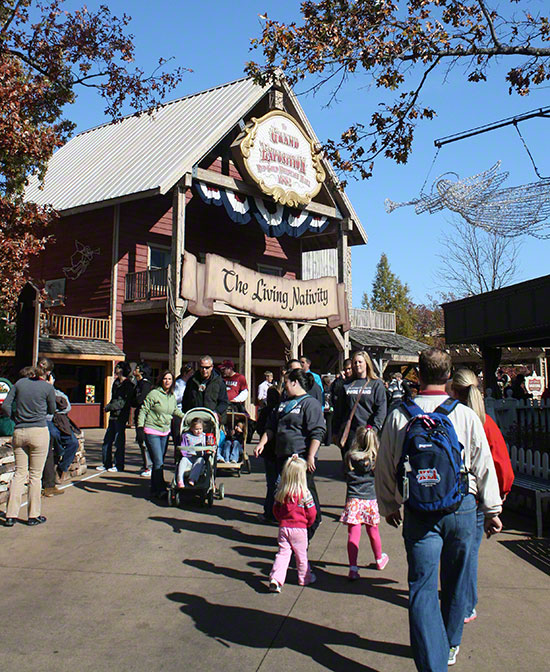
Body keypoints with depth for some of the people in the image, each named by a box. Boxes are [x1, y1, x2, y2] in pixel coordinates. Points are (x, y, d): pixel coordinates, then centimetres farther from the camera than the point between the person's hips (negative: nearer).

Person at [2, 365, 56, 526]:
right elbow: (51, 410, 11)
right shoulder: (48, 387, -1)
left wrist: (16, 419, 14)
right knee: (35, 475, 4)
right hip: (39, 432, -3)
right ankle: (33, 516, 11)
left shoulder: (20, 383, 8)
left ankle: (11, 515, 8)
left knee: (19, 473, 11)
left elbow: (5, 406, 3)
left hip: (19, 433, 3)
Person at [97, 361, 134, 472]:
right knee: (107, 440, 10)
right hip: (113, 415, 8)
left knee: (119, 441, -1)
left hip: (121, 416, -8)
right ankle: (107, 464, 19)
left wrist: (109, 407, -13)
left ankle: (119, 465, 8)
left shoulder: (128, 385, -11)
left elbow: (124, 402, -17)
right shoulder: (116, 382, 15)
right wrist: (109, 406, 2)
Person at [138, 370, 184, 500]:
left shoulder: (172, 396, 8)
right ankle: (161, 491, -6)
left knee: (158, 462, 11)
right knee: (158, 462, -11)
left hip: (165, 432, 6)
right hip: (152, 432, -6)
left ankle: (154, 490, 19)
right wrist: (140, 427, -13)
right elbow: (143, 410, -7)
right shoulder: (154, 394, -10)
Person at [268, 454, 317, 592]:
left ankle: (275, 578, -8)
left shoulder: (280, 492, -2)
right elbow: (311, 513, -7)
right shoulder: (305, 493, -14)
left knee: (283, 553, 7)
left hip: (283, 528, 3)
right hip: (299, 528, -3)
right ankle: (304, 578, 30)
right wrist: (308, 524, 11)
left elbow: (275, 510, 7)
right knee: (301, 555, 13)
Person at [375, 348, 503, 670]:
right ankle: (450, 646, 40)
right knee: (455, 582, 19)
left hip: (418, 511, -1)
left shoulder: (399, 415, -4)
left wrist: (389, 506, 18)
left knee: (422, 587, 4)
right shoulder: (466, 415, -6)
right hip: (462, 506, 1)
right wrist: (493, 510, 13)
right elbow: (484, 466, 1)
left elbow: (385, 466, 3)